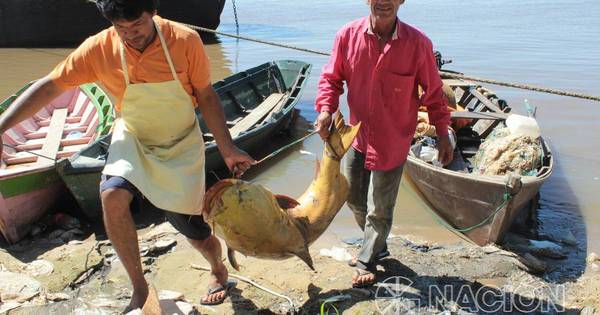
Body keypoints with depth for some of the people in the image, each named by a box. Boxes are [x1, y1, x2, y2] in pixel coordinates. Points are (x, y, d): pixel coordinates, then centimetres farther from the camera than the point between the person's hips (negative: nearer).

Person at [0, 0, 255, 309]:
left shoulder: (185, 40, -21)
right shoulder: (100, 48, -18)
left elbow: (206, 96, -11)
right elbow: (49, 86, -14)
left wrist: (228, 149, -12)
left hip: (180, 145, -1)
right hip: (133, 139, 1)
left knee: (192, 227, 2)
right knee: (112, 196, -29)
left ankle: (218, 270, 39)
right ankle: (139, 289, -9)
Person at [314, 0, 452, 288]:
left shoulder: (418, 43, -15)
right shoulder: (348, 35, -10)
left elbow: (433, 91, -4)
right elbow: (331, 77, 0)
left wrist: (442, 134, 0)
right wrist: (326, 108, -18)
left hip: (393, 141, -3)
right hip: (358, 134, 3)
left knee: (380, 209, 7)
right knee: (354, 198, 17)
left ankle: (366, 262, 32)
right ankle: (377, 245, 45)